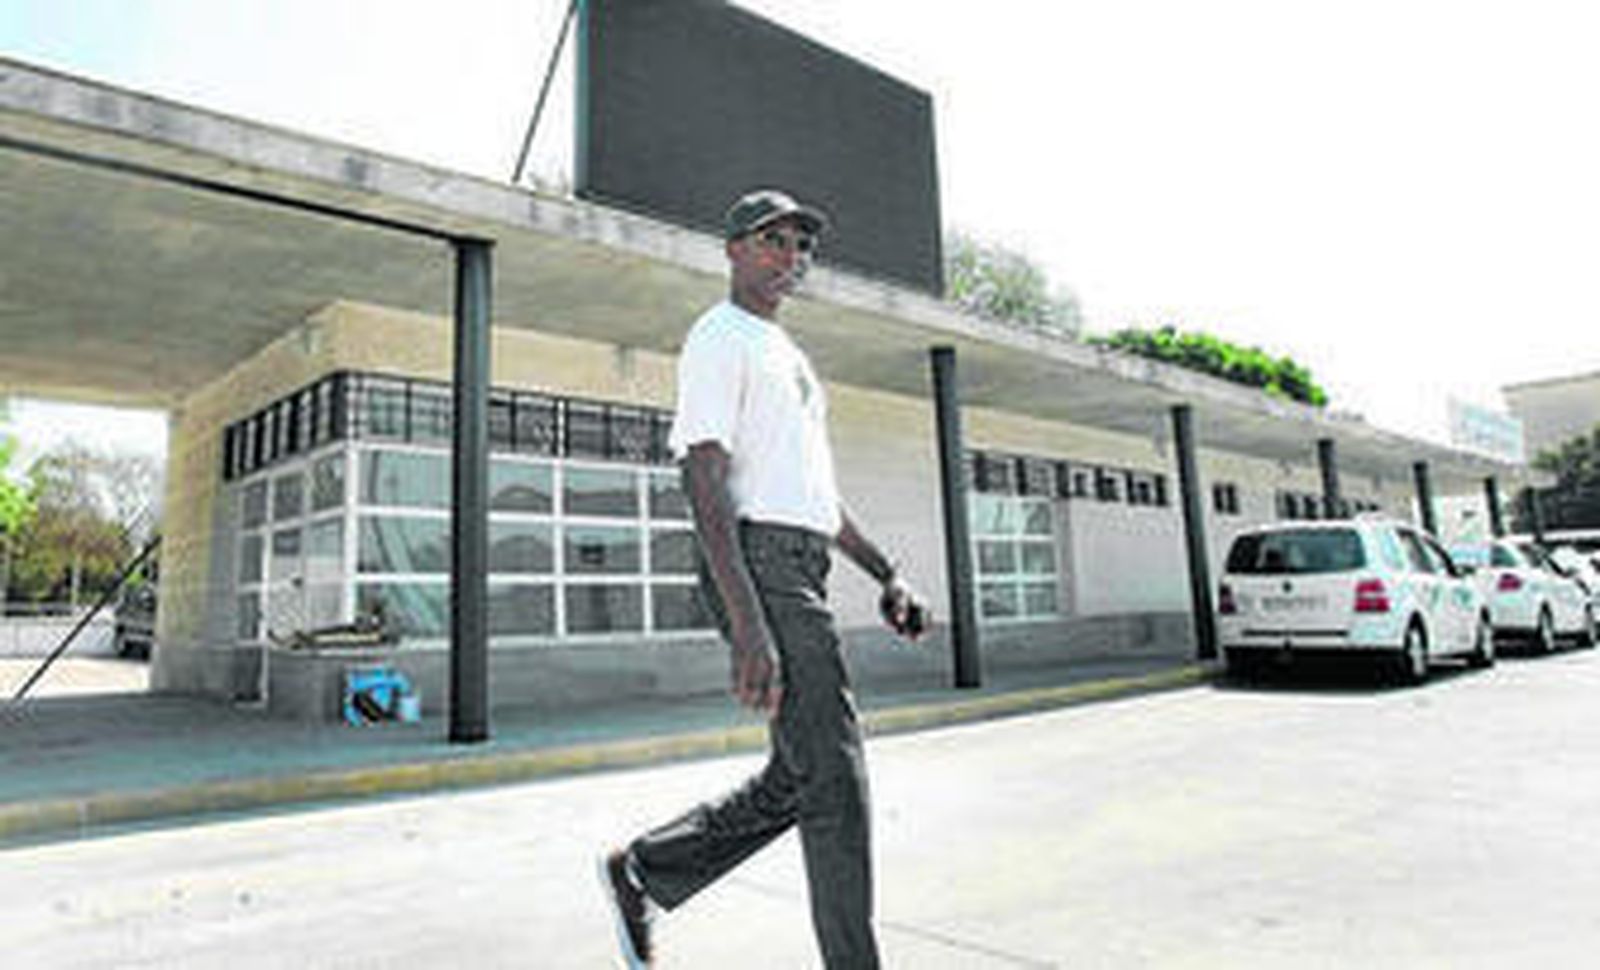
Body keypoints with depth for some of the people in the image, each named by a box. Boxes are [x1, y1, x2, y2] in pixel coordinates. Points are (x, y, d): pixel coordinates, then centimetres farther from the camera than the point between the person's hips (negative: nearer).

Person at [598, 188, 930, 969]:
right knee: (834, 782, -6)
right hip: (759, 562, -9)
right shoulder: (718, 339, -4)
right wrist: (748, 626, -25)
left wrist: (886, 574, 21)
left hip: (803, 572, 10)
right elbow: (706, 483, -16)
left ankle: (641, 872, 28)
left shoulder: (787, 352, 25)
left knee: (796, 781, 13)